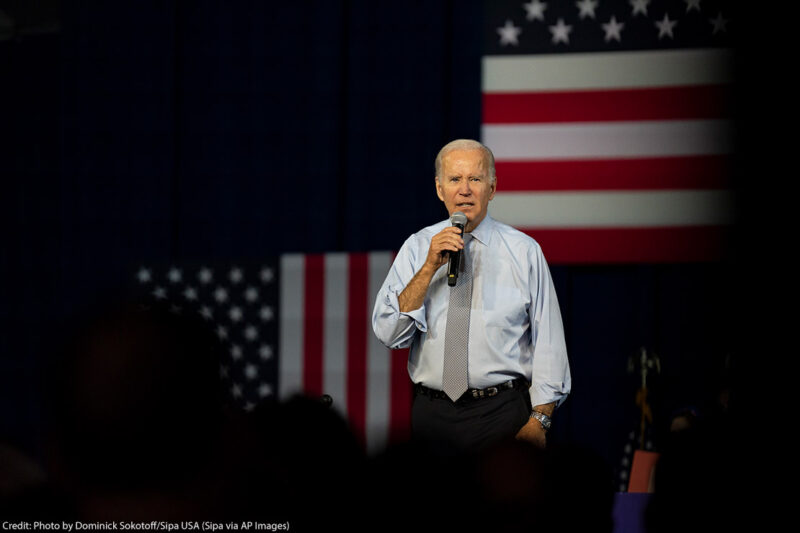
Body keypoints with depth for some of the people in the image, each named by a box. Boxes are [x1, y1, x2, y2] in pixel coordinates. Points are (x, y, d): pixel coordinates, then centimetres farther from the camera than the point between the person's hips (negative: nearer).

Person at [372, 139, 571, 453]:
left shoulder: (523, 251, 2)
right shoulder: (417, 247, 6)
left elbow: (548, 341, -1)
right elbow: (388, 334, -5)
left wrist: (538, 420, -9)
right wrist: (429, 268, -15)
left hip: (501, 415, -1)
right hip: (431, 414, 1)